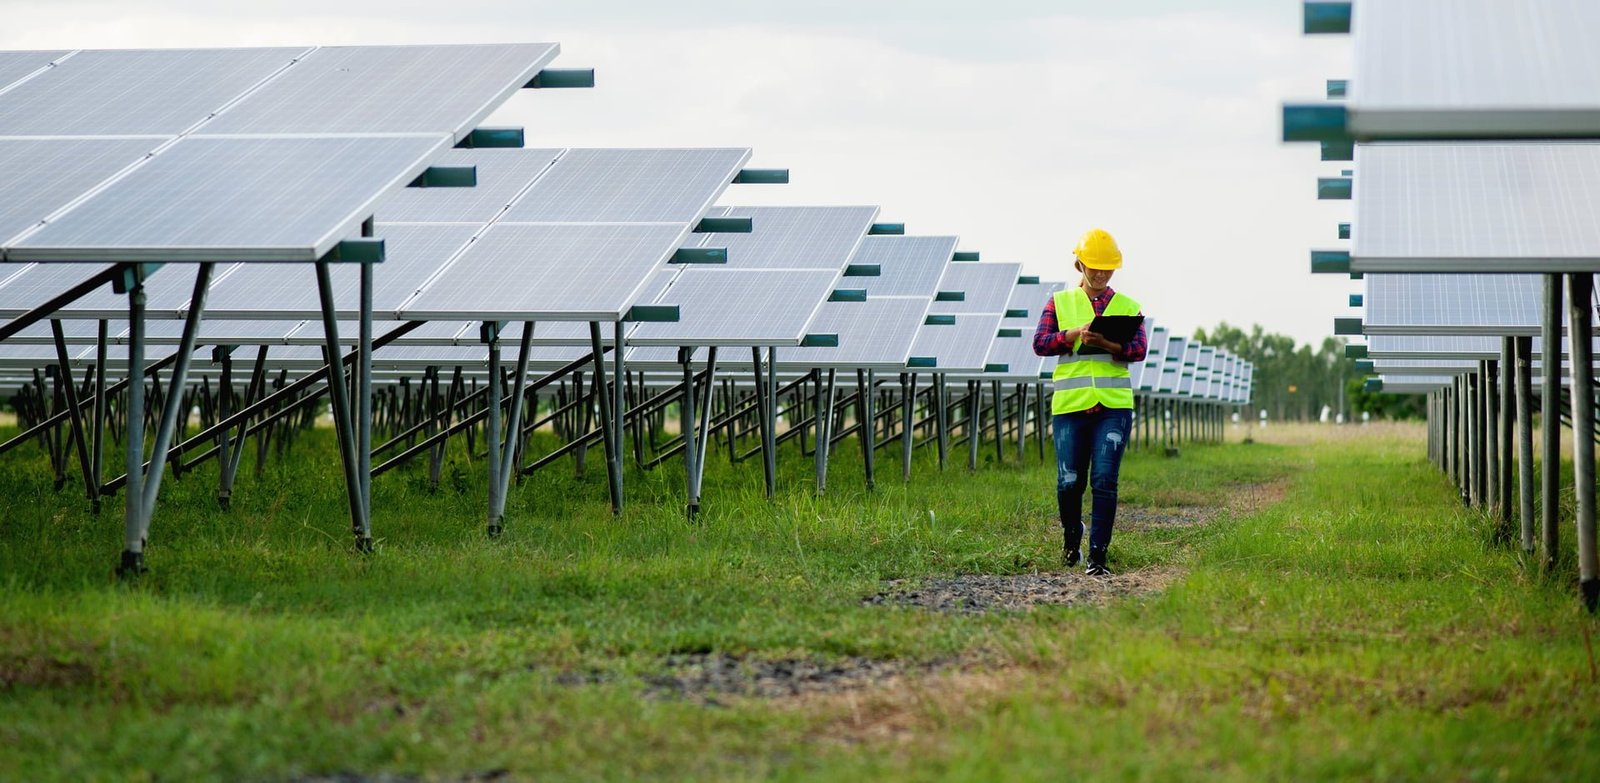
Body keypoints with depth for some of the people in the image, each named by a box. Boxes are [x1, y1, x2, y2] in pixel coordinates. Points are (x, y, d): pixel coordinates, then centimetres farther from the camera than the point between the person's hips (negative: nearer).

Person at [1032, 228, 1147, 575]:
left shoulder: (1128, 306, 11)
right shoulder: (1059, 302, 11)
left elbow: (1139, 349, -2)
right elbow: (1040, 343, 0)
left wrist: (1107, 343, -21)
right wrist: (1074, 335, -16)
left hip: (1114, 406, 0)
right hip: (1070, 405, 0)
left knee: (1104, 480, -9)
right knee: (1069, 482, 1)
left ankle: (1097, 556, -4)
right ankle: (1072, 534, 29)